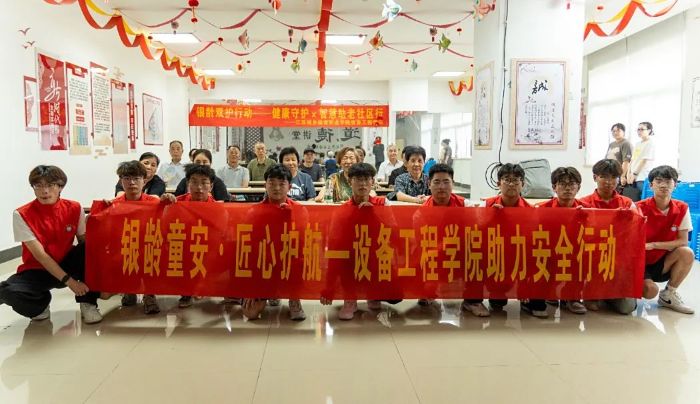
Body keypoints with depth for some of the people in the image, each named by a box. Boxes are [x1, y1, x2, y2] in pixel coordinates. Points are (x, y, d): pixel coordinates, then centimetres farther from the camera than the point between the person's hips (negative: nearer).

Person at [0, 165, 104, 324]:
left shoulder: (74, 208, -7)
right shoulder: (22, 214, -15)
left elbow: (85, 242, -6)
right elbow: (39, 254, -19)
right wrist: (68, 280, -26)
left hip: (66, 265, 2)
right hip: (37, 271, -1)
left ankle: (88, 303, -14)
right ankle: (41, 303, 3)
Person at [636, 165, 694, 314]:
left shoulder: (682, 208, -5)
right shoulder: (641, 207, -15)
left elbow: (683, 242, -8)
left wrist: (654, 245, -20)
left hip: (662, 262, 4)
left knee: (687, 253, -24)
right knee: (650, 291, -29)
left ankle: (669, 295, -2)